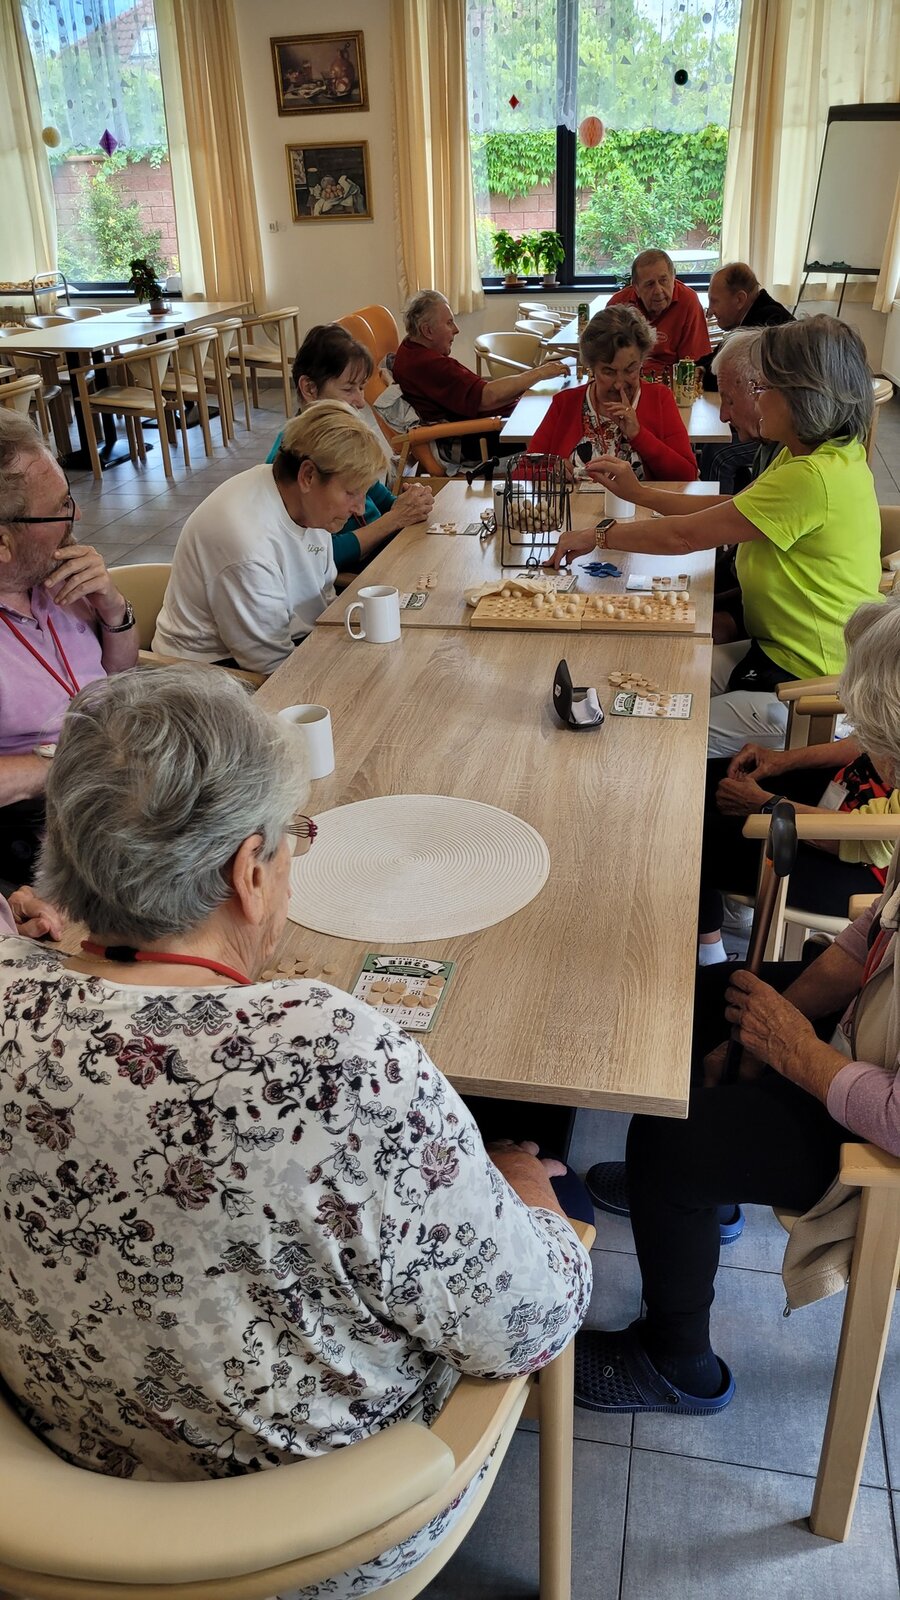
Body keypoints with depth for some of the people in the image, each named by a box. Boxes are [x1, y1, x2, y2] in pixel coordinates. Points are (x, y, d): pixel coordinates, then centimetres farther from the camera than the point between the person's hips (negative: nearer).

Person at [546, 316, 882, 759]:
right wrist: (638, 492, 7)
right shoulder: (817, 454, 5)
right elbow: (729, 508, 13)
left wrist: (599, 535, -8)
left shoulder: (815, 477, -27)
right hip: (775, 650, 10)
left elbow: (683, 536, -22)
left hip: (806, 690, -10)